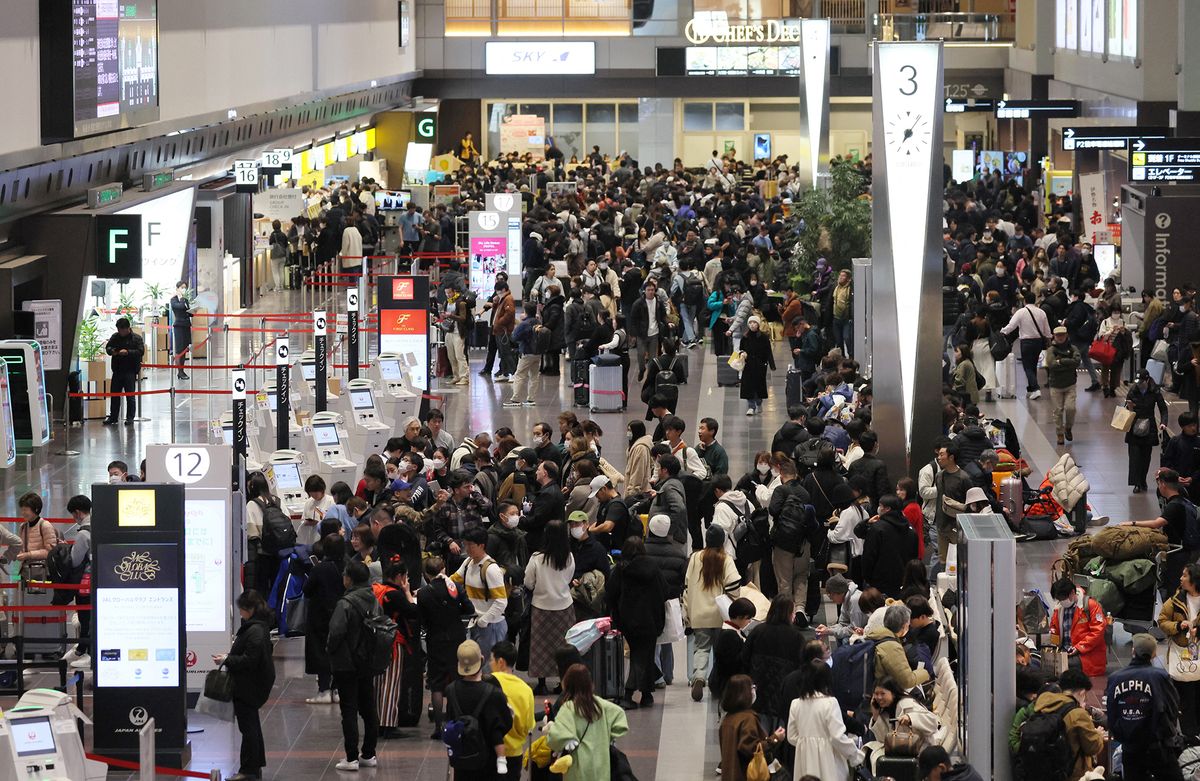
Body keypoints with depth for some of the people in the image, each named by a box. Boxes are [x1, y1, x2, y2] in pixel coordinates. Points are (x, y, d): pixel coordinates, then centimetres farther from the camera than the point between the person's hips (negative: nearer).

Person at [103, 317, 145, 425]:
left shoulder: (136, 338, -4)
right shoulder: (115, 337, 10)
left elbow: (141, 351, -12)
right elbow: (107, 347, 16)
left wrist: (128, 352, -24)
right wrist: (111, 350, -8)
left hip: (130, 371, -5)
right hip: (117, 370, 5)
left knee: (130, 396, -1)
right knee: (114, 395, 9)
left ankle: (130, 418, 5)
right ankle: (112, 417, 17)